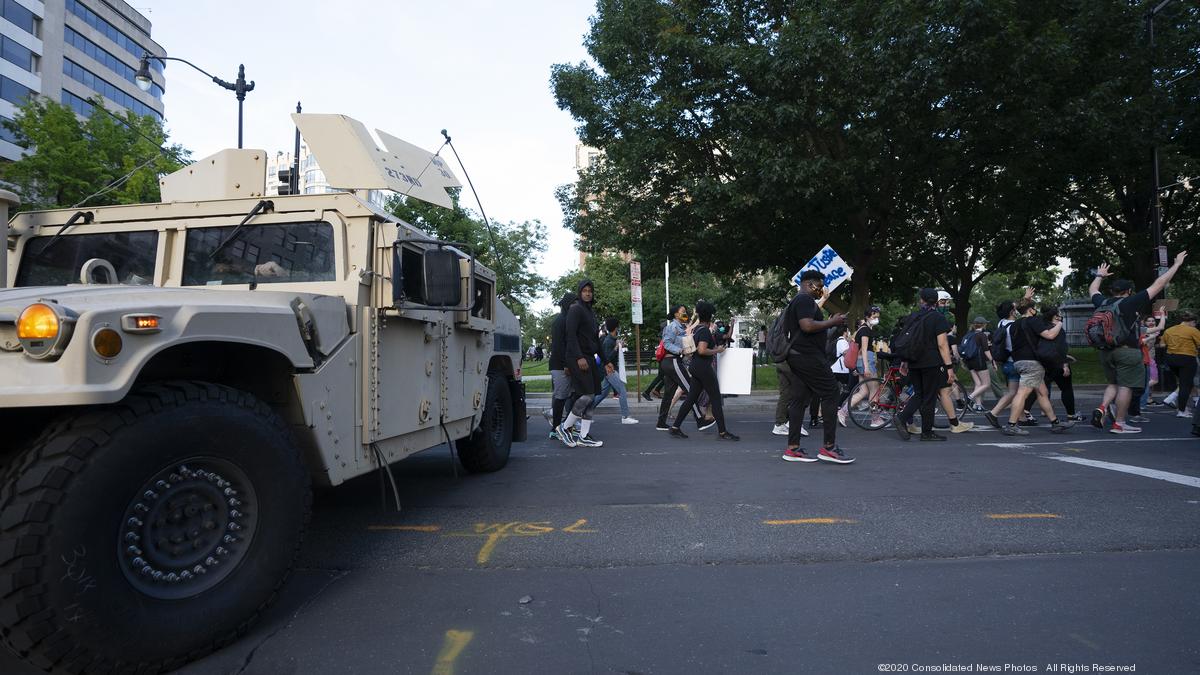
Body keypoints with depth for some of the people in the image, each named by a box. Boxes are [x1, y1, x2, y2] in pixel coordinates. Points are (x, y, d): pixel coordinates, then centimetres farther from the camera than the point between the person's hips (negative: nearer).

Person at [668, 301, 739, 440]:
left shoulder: (696, 329, 14)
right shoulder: (705, 330, -15)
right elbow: (702, 350, -26)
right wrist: (717, 351, -13)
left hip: (695, 366, 9)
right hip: (704, 367, -9)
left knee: (691, 398, 10)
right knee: (716, 399, -3)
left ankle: (675, 427, 11)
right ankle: (722, 432, 1)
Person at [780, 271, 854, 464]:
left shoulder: (795, 301, 24)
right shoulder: (805, 300, -10)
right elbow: (807, 326, -23)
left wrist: (830, 322, 20)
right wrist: (832, 322, -13)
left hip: (797, 356, 11)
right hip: (808, 356, -11)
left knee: (799, 400, 7)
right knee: (831, 392, -8)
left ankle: (792, 448, 6)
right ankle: (828, 446, -8)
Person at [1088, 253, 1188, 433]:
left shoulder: (1102, 302, 6)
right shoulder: (1131, 302, -6)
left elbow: (1092, 290, 28)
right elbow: (1158, 285, -2)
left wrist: (1100, 276, 45)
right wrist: (1177, 264, 7)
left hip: (1105, 350, 6)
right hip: (1127, 350, -5)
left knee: (1113, 383, 18)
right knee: (1125, 386, 1)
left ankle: (1102, 408, -4)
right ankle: (1119, 424, 2)